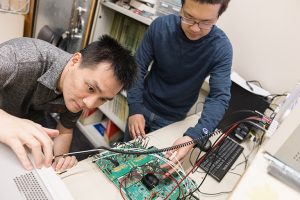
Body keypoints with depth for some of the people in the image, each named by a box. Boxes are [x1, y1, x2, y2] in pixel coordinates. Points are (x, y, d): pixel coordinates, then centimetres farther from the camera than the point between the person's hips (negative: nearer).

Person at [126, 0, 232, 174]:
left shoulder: (221, 48, -22)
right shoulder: (160, 26, -19)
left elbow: (219, 97, -28)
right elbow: (138, 69, -12)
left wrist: (193, 136, -43)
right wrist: (135, 109, -21)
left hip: (172, 119, -1)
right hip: (143, 106, 2)